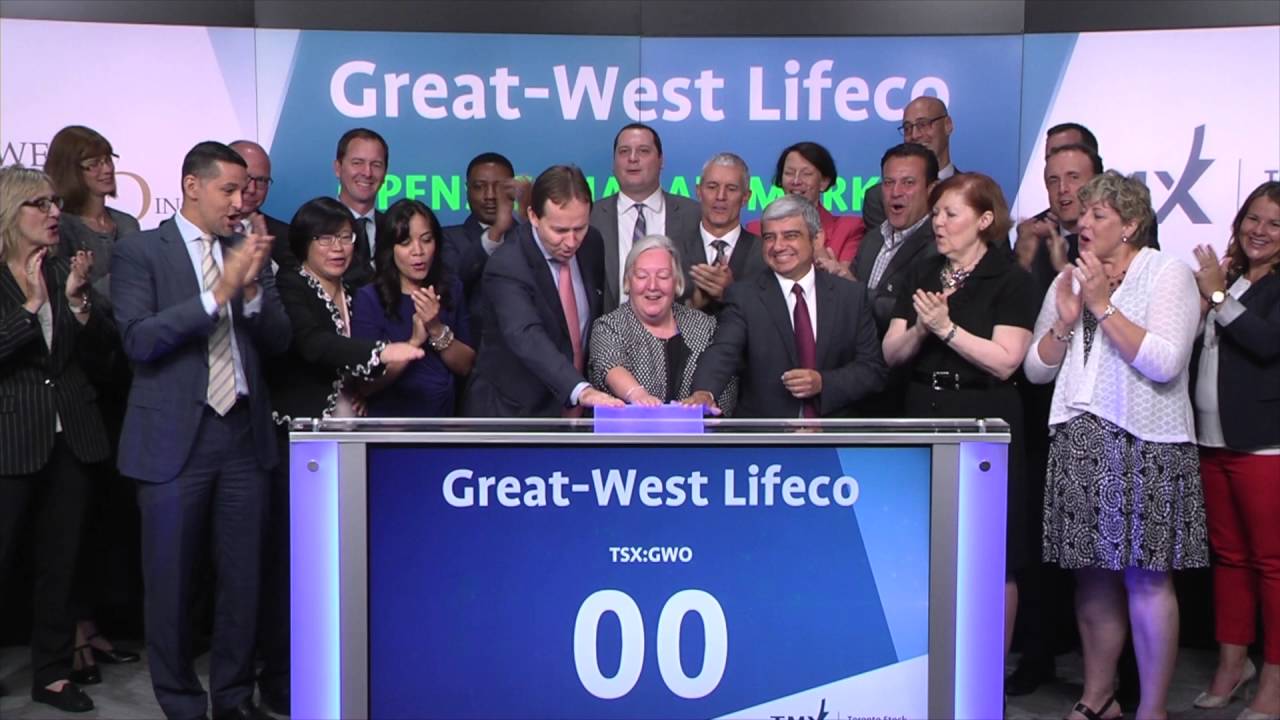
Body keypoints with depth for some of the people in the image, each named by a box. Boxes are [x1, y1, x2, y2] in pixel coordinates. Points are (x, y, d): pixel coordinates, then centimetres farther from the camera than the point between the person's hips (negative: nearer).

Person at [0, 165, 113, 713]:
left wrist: (79, 299, -11)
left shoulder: (66, 270, 9)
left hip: (70, 435, 5)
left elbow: (101, 345, 4)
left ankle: (54, 673, 20)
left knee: (60, 562, 11)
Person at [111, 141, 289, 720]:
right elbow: (138, 339, -13)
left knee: (242, 577, 10)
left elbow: (278, 340, 7)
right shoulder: (139, 252, -1)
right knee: (170, 580, 6)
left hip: (244, 436, 4)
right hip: (173, 439, -3)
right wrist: (218, 293, -20)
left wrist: (253, 287, -11)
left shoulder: (249, 251, 11)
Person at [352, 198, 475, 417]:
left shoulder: (451, 289, 2)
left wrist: (438, 329, -15)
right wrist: (415, 341, -20)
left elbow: (466, 366, -1)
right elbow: (365, 385, -13)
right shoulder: (369, 298, -8)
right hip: (388, 417, -3)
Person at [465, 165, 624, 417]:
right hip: (513, 411, -5)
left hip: (574, 411, 6)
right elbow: (527, 338, -37)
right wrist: (582, 390, -50)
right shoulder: (507, 266, -22)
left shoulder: (592, 244, -2)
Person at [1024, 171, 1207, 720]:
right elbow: (1036, 369, 10)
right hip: (1077, 442, 5)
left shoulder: (1168, 274, -2)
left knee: (1145, 577, -3)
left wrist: (1104, 305, -14)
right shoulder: (1068, 281, 15)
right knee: (1091, 574, 9)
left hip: (1143, 444, -5)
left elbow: (1164, 362, -16)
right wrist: (1065, 320, -5)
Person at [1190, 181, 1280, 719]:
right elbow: (1194, 349, 19)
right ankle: (1232, 661, 24)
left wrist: (1219, 297, -12)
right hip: (1213, 439, 7)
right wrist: (1202, 303, 2)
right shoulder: (1227, 280, 16)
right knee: (1228, 555, 13)